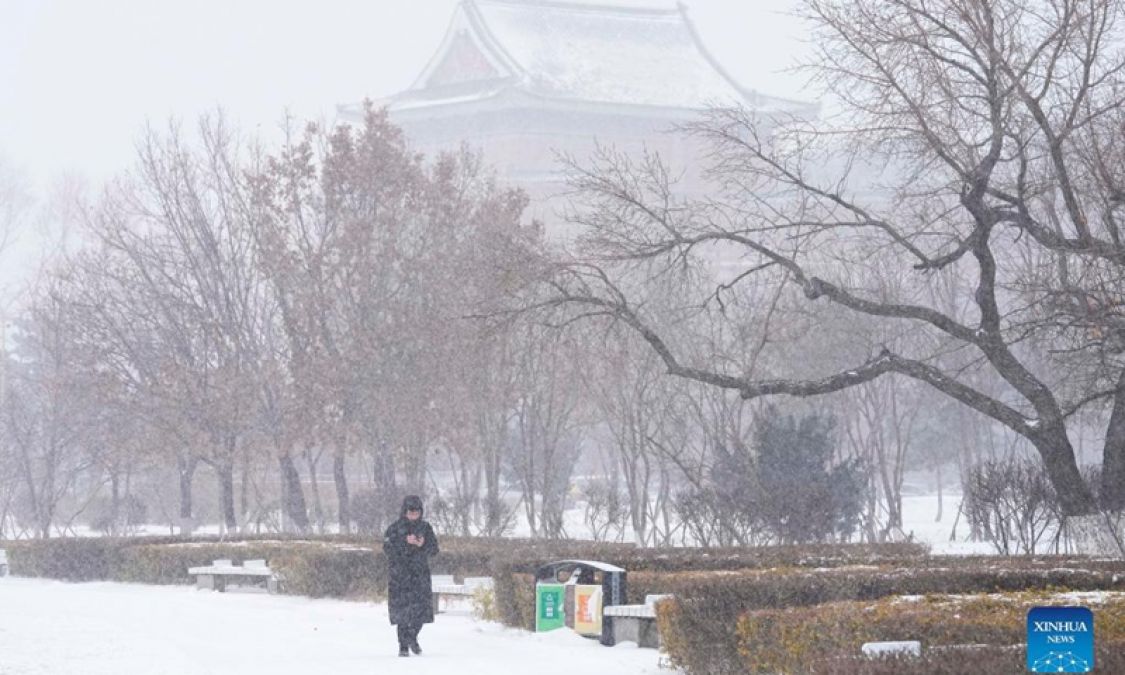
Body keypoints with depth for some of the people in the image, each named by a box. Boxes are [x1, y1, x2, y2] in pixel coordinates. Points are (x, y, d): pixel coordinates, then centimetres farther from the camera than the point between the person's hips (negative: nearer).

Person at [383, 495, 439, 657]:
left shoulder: (425, 527, 9)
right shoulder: (395, 528, -1)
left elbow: (434, 550, 6)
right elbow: (388, 548, -10)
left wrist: (423, 545, -14)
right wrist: (406, 542, -20)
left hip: (420, 574, 3)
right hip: (400, 573, -3)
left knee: (421, 607, 0)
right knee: (402, 610, -5)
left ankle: (412, 637, 26)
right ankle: (403, 646, 2)